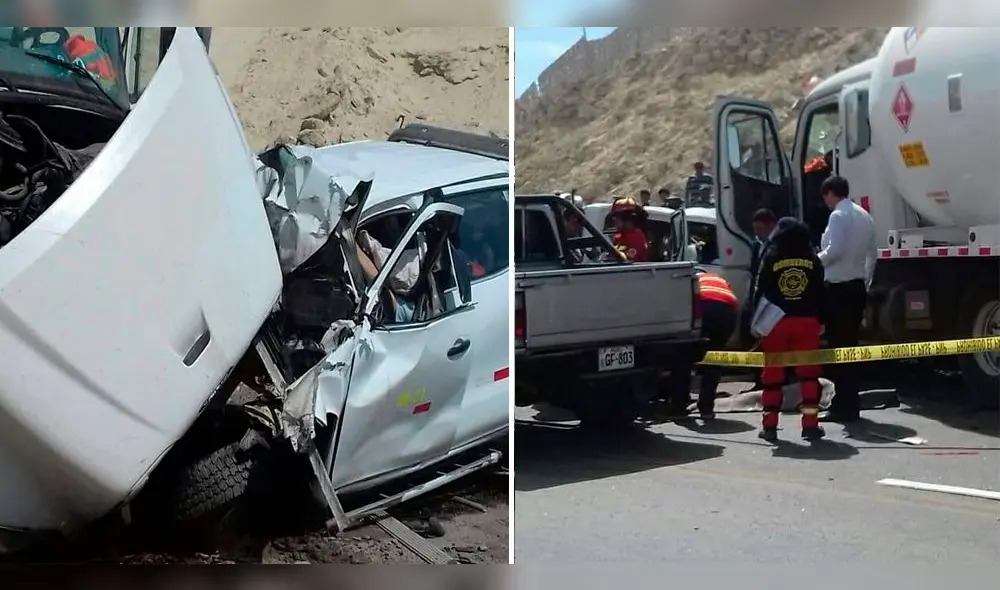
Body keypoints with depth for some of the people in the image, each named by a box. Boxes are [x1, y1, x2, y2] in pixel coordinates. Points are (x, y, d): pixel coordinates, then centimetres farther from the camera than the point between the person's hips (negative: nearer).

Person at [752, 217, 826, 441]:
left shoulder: (770, 257, -2)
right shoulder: (812, 258, 5)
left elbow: (760, 291, -2)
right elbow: (820, 292, 7)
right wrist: (822, 320, 13)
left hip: (776, 321, -1)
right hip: (807, 321, 1)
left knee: (772, 374, 6)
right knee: (809, 373, 7)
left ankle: (770, 426, 7)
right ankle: (810, 425, 5)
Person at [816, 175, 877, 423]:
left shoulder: (838, 215, -12)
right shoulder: (864, 216, 14)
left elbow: (834, 250, -22)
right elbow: (873, 253, 17)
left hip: (839, 288, -9)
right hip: (857, 287, 9)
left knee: (839, 347, -4)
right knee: (850, 345, 13)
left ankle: (843, 407, -2)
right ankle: (850, 405, 19)